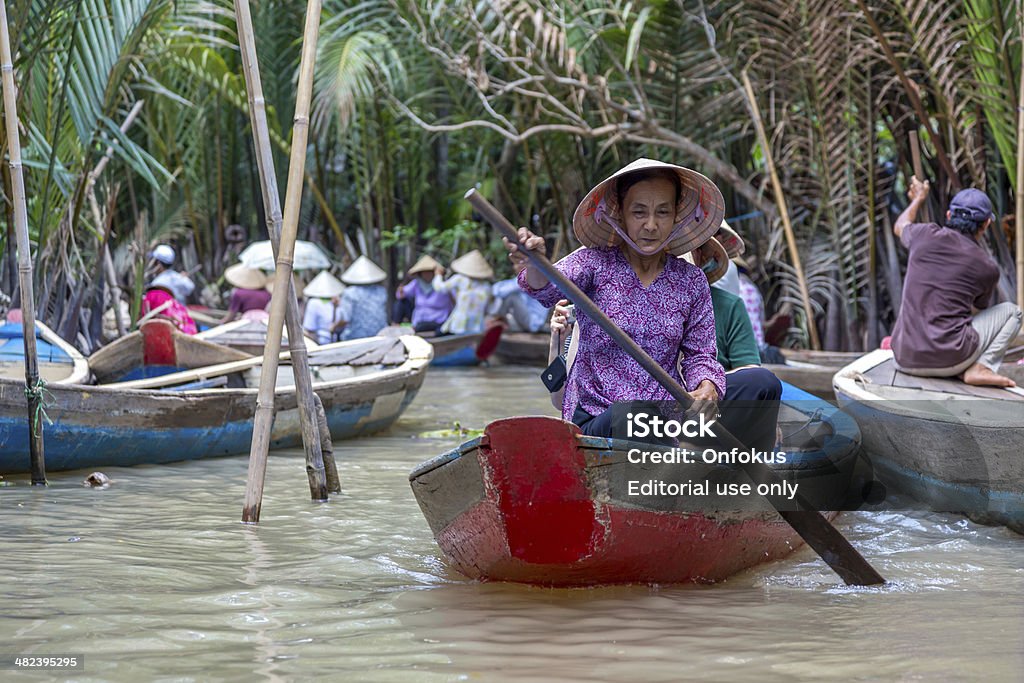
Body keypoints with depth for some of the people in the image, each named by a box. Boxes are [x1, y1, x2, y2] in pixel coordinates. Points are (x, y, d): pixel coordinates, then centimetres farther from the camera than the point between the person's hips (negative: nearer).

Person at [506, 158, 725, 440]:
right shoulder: (595, 263, 0)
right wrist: (534, 267, -46)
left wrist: (706, 386, -12)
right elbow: (552, 287, -20)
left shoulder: (692, 281, 10)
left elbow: (699, 353, 13)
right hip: (594, 419, -3)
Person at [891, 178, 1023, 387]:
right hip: (951, 359, -4)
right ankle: (980, 368, -2)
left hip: (905, 360, 4)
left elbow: (900, 227, 31)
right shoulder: (988, 268, 1)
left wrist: (918, 199, 51)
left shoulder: (927, 235, 3)